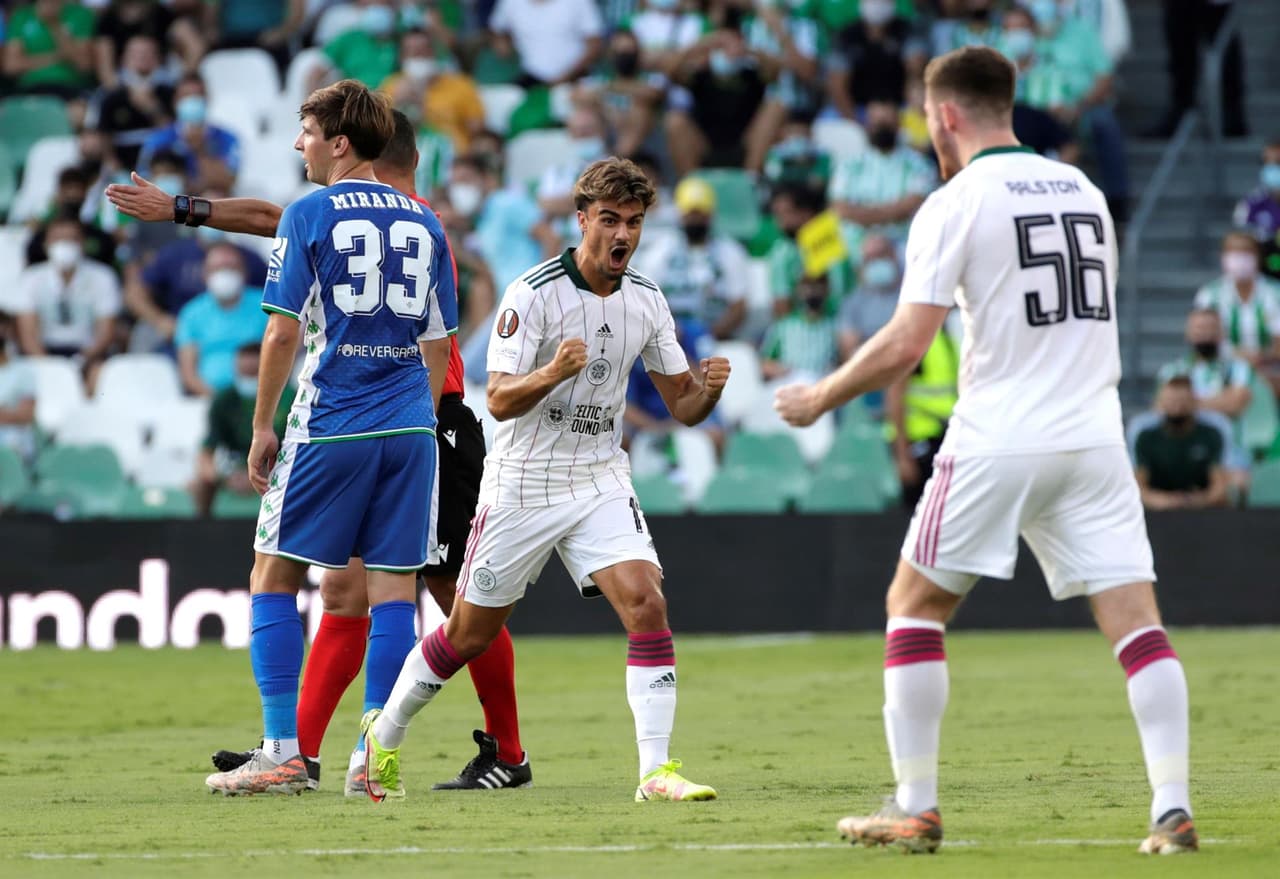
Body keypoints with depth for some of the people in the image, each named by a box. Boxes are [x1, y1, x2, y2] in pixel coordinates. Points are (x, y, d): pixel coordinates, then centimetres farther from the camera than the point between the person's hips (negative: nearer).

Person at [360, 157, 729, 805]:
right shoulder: (533, 293, -15)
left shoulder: (646, 302, 1)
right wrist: (553, 373, -40)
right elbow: (500, 399, -20)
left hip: (600, 480, 3)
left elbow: (682, 405, 5)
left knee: (646, 606, -18)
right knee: (469, 633, 7)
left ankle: (657, 770, -17)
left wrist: (708, 389, -19)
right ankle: (384, 733, 31)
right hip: (523, 483, -3)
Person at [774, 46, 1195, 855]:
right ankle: (1173, 811, -12)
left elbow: (906, 346, -10)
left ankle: (917, 809, 7)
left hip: (996, 444, -5)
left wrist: (819, 400, 3)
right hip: (1094, 438, 5)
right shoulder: (1084, 191, 13)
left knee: (914, 607, 10)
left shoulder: (956, 204, -6)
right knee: (1137, 621, 0)